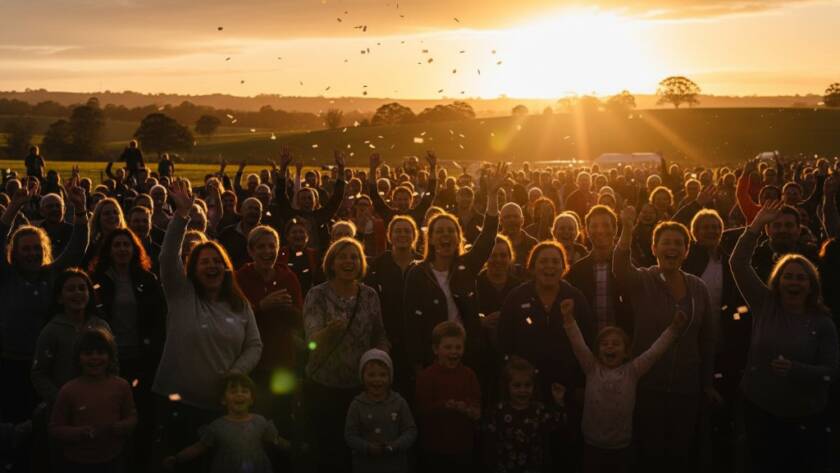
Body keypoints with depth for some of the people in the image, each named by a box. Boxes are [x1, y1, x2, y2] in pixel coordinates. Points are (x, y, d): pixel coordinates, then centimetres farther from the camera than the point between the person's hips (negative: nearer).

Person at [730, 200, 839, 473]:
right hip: (759, 409, 1)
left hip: (805, 417, -1)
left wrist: (795, 369, -22)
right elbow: (738, 263, -6)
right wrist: (756, 226, -13)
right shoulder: (765, 305, 0)